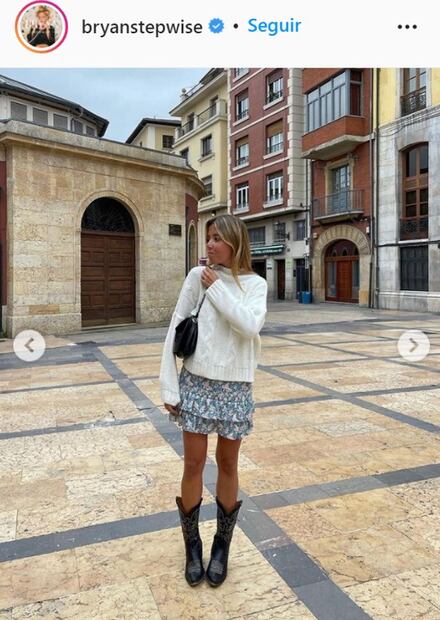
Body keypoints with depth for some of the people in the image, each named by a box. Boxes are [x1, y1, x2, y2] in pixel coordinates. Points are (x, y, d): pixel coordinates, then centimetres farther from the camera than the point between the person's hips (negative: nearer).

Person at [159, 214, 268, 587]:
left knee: (227, 464, 13)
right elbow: (175, 330, -2)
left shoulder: (255, 284, -1)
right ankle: (192, 546, 28)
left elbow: (250, 326, -21)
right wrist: (169, 386, -5)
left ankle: (222, 546, 31)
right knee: (194, 463, 8)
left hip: (235, 387, 0)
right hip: (197, 383, 0)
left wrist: (217, 288, -15)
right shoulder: (197, 276, -2)